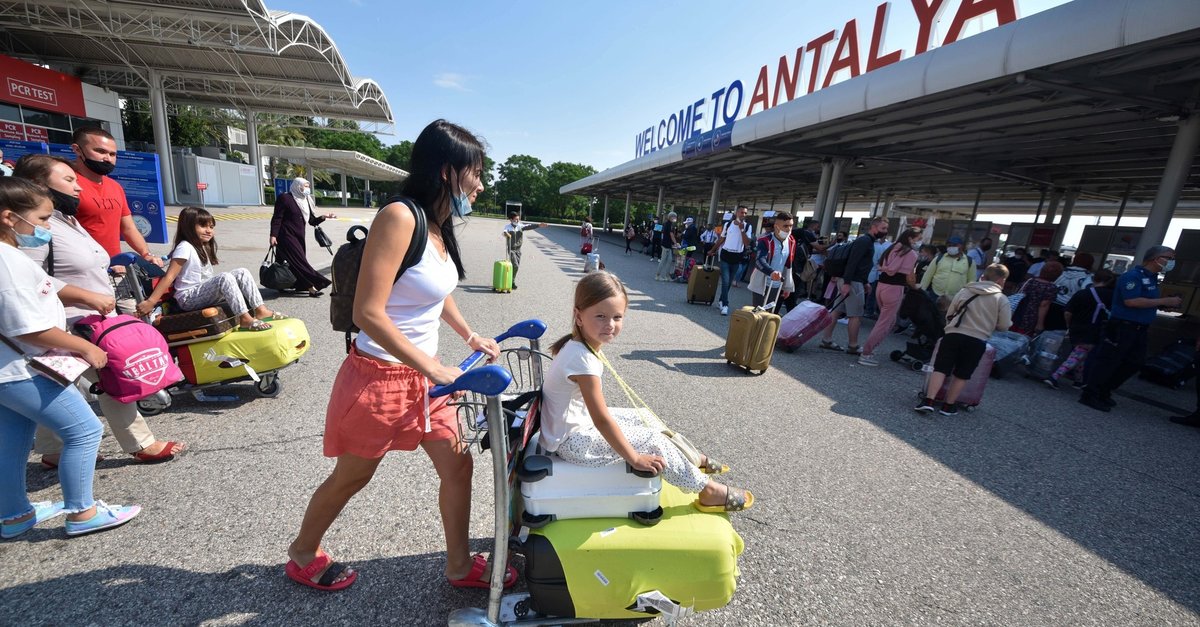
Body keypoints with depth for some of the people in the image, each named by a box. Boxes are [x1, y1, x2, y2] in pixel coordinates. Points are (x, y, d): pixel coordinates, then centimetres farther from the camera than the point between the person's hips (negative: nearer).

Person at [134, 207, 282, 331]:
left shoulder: (203, 247, 15)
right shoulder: (185, 247, -11)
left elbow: (206, 277, 15)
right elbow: (168, 278, -16)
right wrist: (150, 302, -19)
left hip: (204, 293, 8)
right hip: (188, 299, -8)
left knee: (242, 272, -6)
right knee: (225, 278, -32)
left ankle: (260, 310, -18)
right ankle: (245, 319, -39)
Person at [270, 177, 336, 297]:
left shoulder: (306, 201, 12)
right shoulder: (285, 198, -8)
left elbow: (312, 221, 11)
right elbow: (277, 218, -10)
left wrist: (323, 217, -7)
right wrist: (273, 235, -16)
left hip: (299, 236, 7)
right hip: (287, 236, -7)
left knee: (299, 262, 7)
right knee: (300, 261, -11)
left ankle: (300, 286, 14)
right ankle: (312, 287, -14)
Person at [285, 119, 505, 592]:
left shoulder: (438, 226, 4)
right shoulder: (399, 218, -22)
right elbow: (368, 313, -27)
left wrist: (471, 336, 17)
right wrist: (435, 368, -27)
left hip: (422, 376, 8)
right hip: (379, 376, -7)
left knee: (458, 466, 12)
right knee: (350, 478, 17)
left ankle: (460, 566, 33)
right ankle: (302, 556, 48)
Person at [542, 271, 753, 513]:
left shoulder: (580, 344, -3)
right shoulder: (583, 360, -31)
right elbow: (602, 420, -26)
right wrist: (635, 458, -17)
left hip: (578, 423, 9)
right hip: (573, 441, -9)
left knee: (637, 424, 17)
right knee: (653, 440, -4)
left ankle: (689, 460, 36)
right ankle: (707, 491, 15)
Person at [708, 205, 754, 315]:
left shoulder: (747, 226, -2)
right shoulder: (728, 224, 1)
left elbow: (747, 243, -11)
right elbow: (721, 239, 11)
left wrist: (742, 229, -17)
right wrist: (713, 250, 11)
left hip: (737, 257, 1)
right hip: (725, 254, -1)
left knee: (729, 282, 12)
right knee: (725, 281, -8)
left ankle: (721, 300, 28)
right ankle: (725, 304, -5)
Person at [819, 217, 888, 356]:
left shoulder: (867, 241, 19)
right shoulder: (864, 241, -12)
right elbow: (852, 262, -22)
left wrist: (865, 282, 22)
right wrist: (847, 283, -27)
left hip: (848, 281, 10)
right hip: (852, 282, -10)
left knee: (837, 311, 9)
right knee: (856, 316, -3)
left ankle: (826, 340, 12)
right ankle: (853, 347, 5)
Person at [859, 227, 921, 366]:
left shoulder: (892, 249, 17)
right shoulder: (911, 253, -7)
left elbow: (881, 267, 18)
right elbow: (909, 277, -8)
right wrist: (915, 287, 8)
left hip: (881, 286, 8)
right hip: (894, 289, -8)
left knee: (889, 320, 21)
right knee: (884, 323, -2)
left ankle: (869, 347, 20)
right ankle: (866, 355, -1)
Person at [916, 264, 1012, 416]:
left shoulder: (964, 291, 9)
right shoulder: (1001, 299, 4)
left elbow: (949, 315, 13)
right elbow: (1004, 326, 3)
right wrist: (989, 323, 23)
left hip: (953, 335, 1)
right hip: (977, 341, 0)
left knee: (940, 368, 1)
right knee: (962, 375, 11)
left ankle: (928, 401, -9)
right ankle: (949, 405, 16)